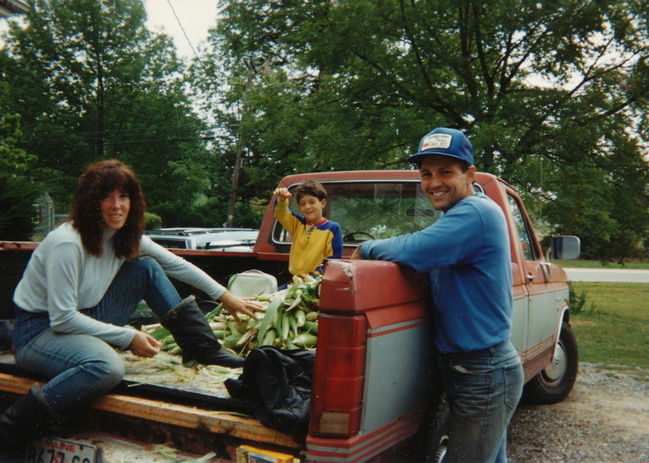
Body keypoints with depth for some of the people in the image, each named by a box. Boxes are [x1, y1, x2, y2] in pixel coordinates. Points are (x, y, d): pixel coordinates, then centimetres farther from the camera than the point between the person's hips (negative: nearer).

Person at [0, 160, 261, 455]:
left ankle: (203, 350, 2)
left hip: (83, 320, 8)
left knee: (147, 268, -1)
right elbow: (62, 319, -24)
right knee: (107, 366, -38)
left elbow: (174, 264, 8)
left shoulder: (126, 236, -2)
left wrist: (223, 295, 7)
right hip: (39, 330, -8)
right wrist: (128, 338, -20)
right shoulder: (67, 244, -25)